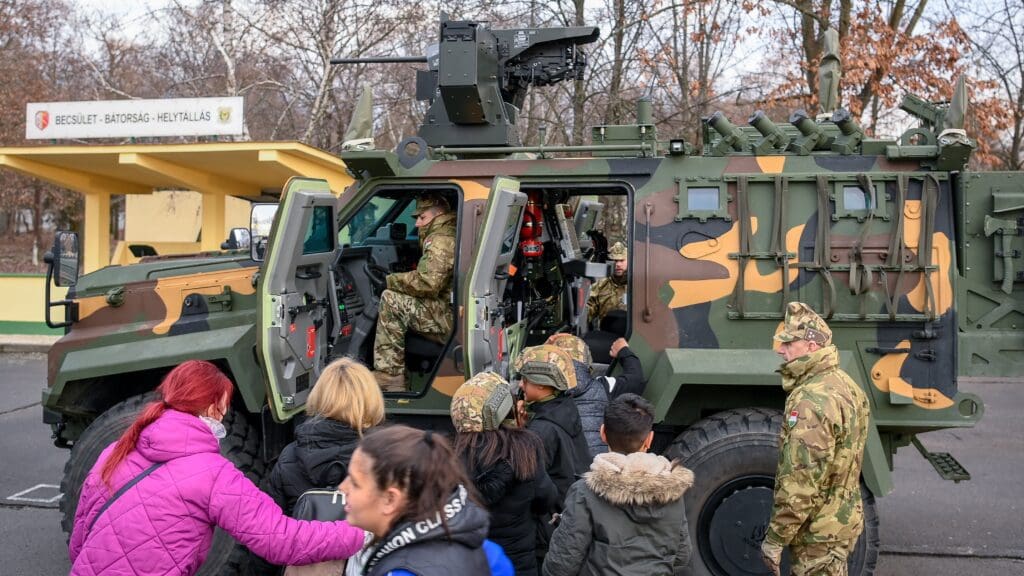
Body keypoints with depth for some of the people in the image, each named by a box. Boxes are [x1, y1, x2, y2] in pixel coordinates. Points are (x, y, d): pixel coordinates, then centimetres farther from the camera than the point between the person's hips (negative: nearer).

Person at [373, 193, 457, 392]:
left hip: (451, 319, -11)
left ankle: (388, 375, -11)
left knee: (391, 300, -14)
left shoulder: (440, 241, -12)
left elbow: (427, 283, -23)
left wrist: (391, 280, -8)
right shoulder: (451, 236, 22)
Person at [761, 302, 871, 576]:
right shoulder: (845, 384, 7)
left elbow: (801, 481, -27)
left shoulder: (812, 400, -25)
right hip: (841, 519, 10)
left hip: (818, 532, -10)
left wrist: (776, 537, -20)